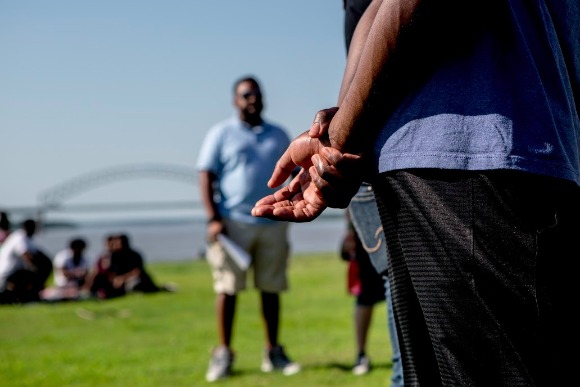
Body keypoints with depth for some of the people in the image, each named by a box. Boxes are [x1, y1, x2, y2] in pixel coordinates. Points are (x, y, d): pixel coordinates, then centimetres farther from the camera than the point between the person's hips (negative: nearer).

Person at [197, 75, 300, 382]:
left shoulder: (279, 135, 16)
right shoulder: (221, 133, 5)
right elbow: (206, 177, -1)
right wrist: (213, 219, -11)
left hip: (273, 223, 4)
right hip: (233, 222, -3)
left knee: (271, 289, 5)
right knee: (227, 288, -3)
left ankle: (273, 352, 13)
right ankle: (223, 354, 3)